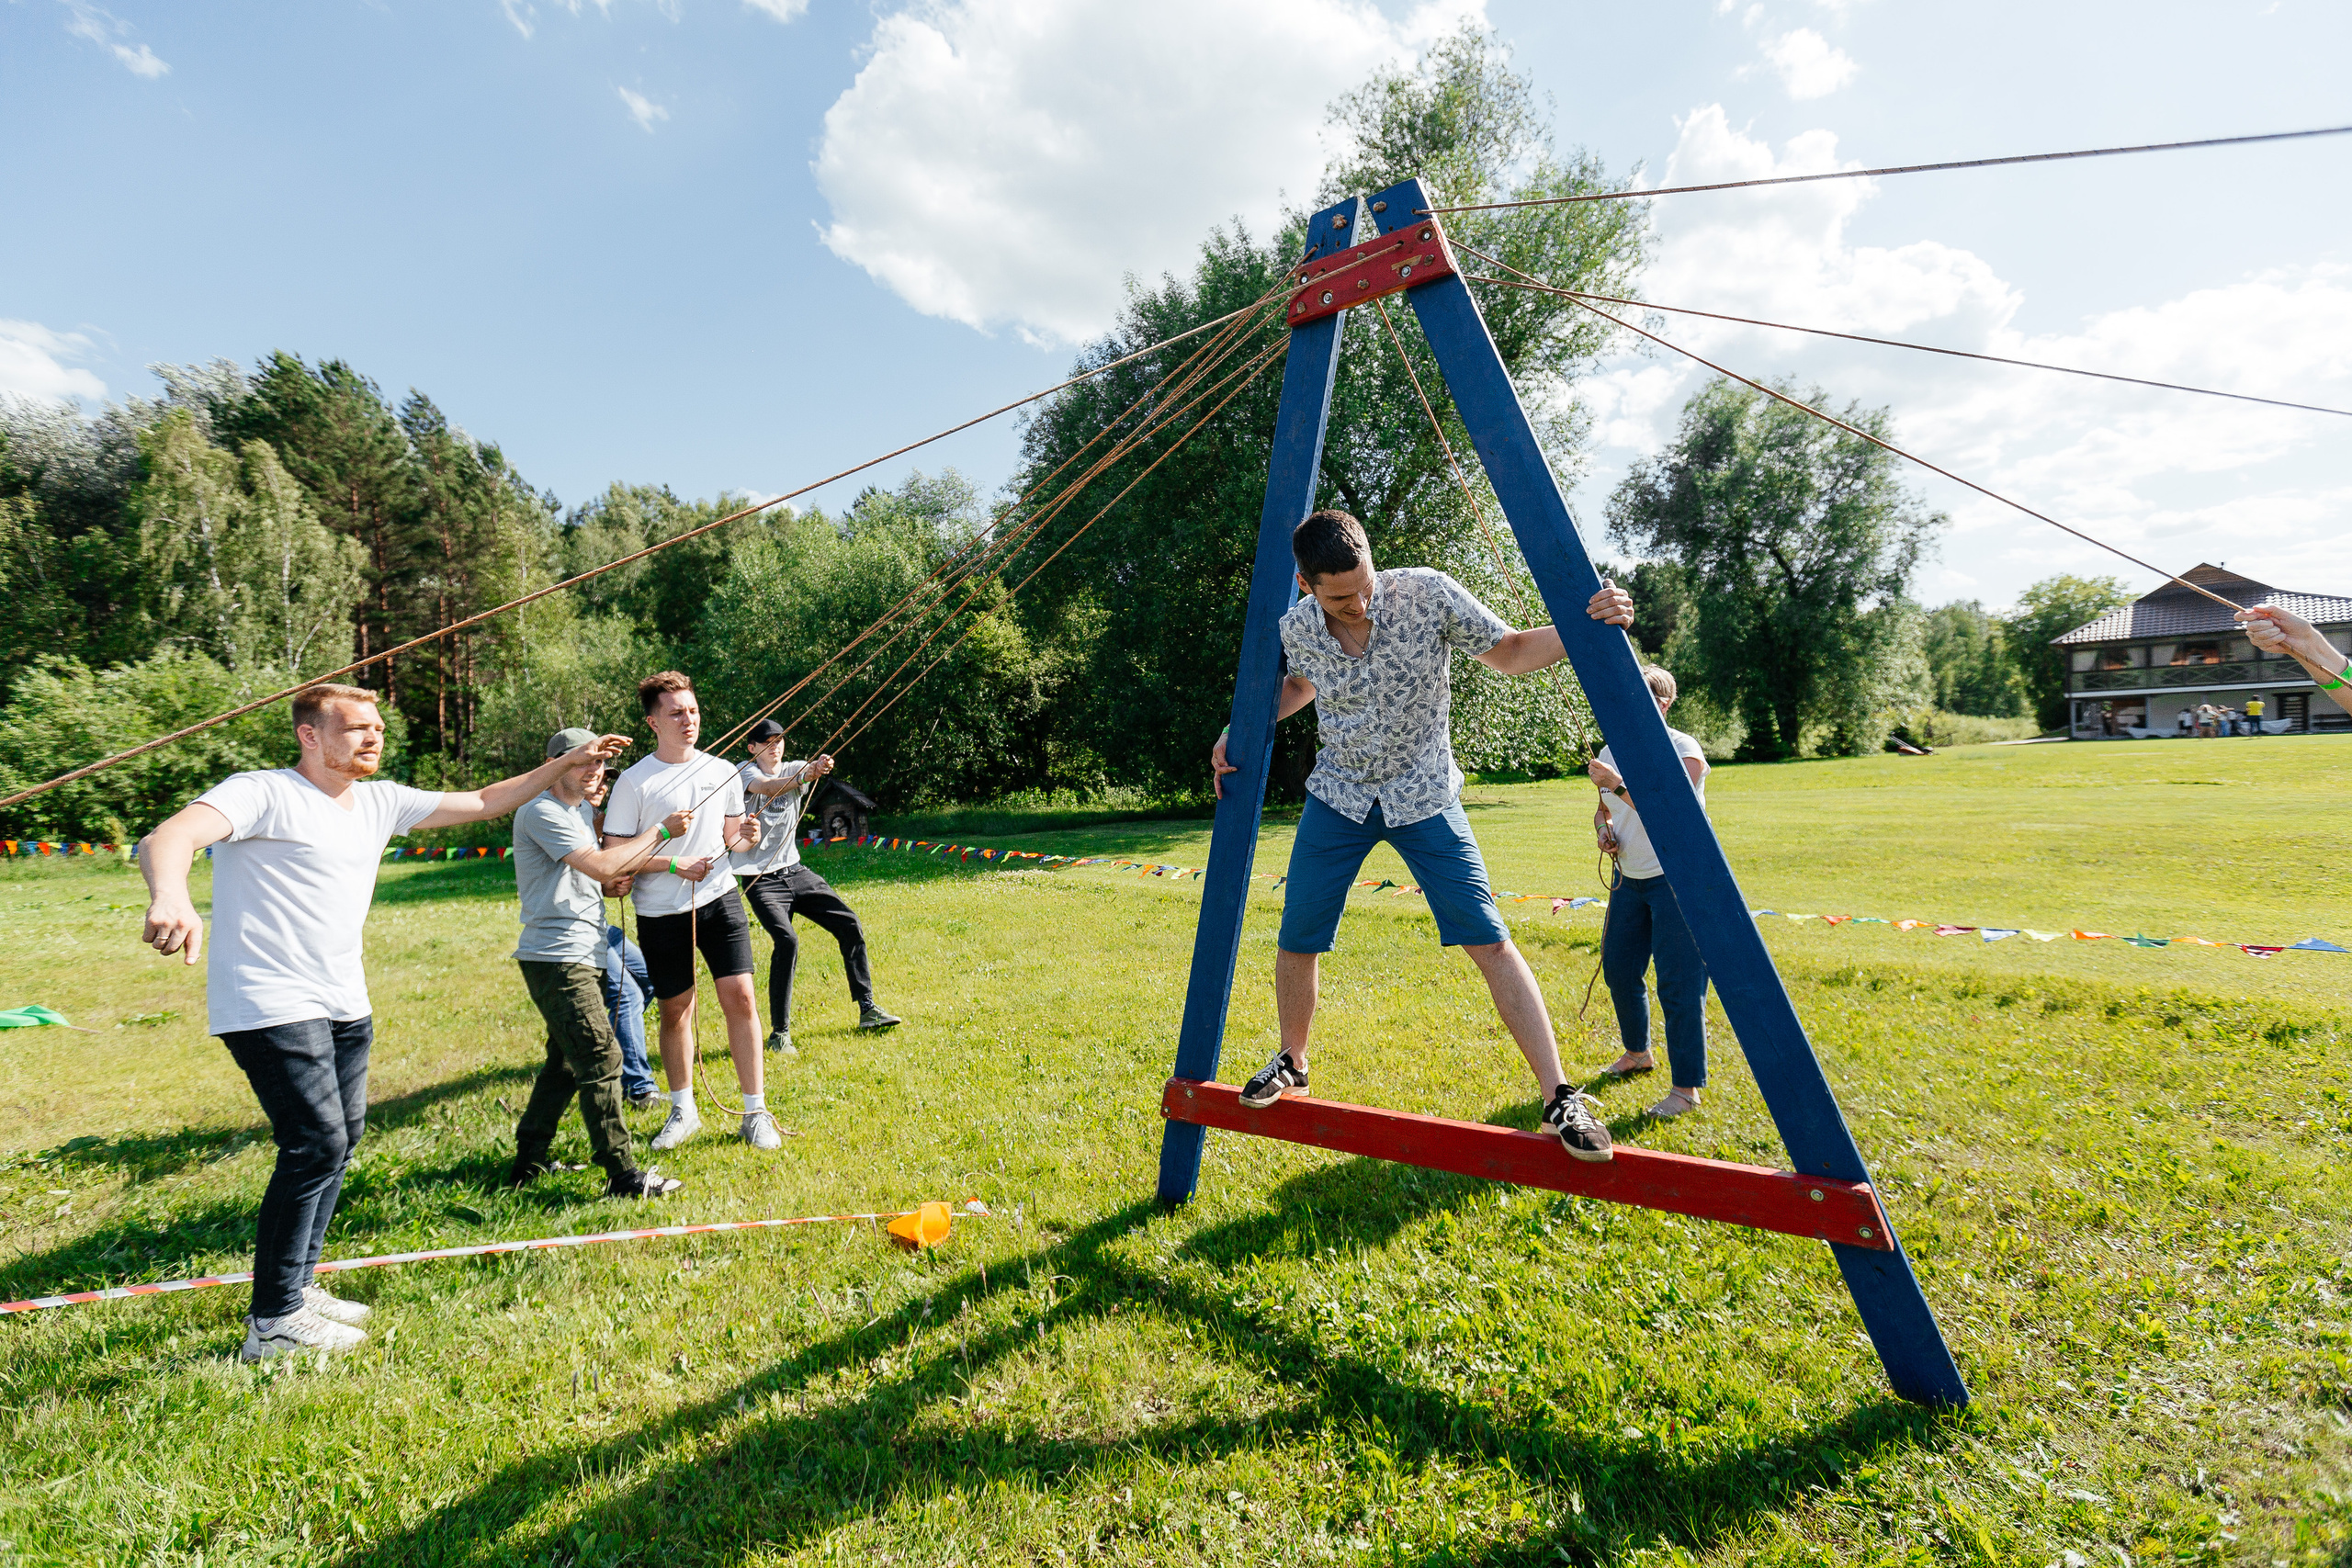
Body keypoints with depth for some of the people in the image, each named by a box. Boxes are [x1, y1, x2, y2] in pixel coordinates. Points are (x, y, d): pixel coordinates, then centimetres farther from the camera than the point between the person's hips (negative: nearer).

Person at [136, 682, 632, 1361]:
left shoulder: (380, 801, 10)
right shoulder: (263, 794, -12)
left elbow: (481, 803, 17)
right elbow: (169, 838, -29)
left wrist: (564, 764, 12)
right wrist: (171, 897, -51)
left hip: (345, 1005, 8)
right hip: (272, 1005, -8)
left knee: (342, 1137, 15)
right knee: (317, 1146, -11)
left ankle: (298, 1286, 31)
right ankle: (274, 1323, 2)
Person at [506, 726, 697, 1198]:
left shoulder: (583, 809, 18)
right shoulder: (541, 812, -13)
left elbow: (607, 873, 27)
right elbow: (602, 867, -21)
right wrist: (661, 830, -13)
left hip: (583, 956, 10)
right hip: (556, 959, -10)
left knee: (568, 1061, 16)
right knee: (601, 1058, -11)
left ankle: (528, 1166, 28)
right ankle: (622, 1176, -7)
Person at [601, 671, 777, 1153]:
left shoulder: (722, 771, 6)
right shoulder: (634, 782, -7)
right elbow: (613, 857, -7)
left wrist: (745, 837, -6)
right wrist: (674, 865, -17)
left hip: (719, 900, 2)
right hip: (660, 914, -2)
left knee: (739, 996, -6)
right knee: (675, 1011, 10)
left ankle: (756, 1113, 4)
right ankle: (683, 1110, 30)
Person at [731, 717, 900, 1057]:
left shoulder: (795, 768, 6)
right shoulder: (745, 773, -6)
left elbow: (812, 771, -18)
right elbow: (768, 788, -29)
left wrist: (821, 767, -44)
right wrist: (802, 777, -49)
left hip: (795, 871, 6)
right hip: (761, 879, -5)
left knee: (849, 924, -2)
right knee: (786, 940, -24)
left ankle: (868, 1009, 10)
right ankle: (779, 1033, -13)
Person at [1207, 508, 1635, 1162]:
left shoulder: (1426, 593, -18)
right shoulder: (1297, 626, -9)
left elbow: (1509, 652, -9)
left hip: (1423, 796, -3)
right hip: (1337, 796, 3)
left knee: (1488, 940, -11)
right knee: (1296, 942, 6)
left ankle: (1560, 1100, -2)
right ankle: (1291, 1065, 32)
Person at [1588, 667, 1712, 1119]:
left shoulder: (1684, 752, -13)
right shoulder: (1611, 752, 7)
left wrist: (1618, 785, -34)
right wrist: (1603, 830, 0)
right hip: (1630, 878, 7)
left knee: (1678, 984, -9)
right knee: (1618, 969, 14)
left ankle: (1687, 1087, 0)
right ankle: (1638, 1052, 36)